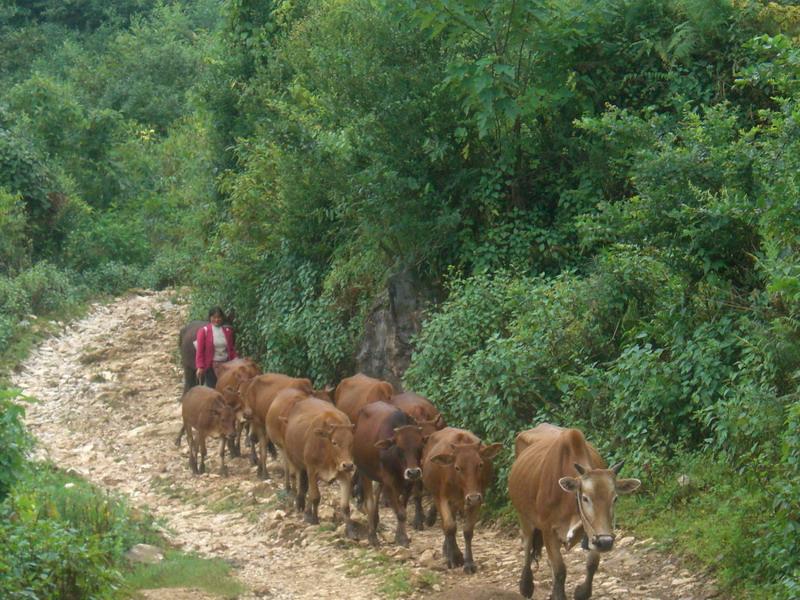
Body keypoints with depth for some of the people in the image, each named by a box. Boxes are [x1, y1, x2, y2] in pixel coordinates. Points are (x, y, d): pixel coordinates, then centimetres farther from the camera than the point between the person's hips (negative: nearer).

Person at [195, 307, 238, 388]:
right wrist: (200, 367, -12)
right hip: (211, 366, -3)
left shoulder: (227, 330, 7)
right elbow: (200, 351, -5)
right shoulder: (204, 331, -4)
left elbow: (231, 349, 11)